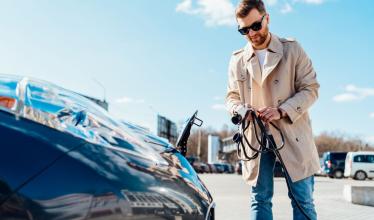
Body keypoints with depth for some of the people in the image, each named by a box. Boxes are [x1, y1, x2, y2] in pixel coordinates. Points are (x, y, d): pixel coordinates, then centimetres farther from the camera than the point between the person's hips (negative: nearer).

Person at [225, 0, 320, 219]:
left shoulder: (292, 49, 1)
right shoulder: (237, 60, 9)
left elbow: (311, 88, -2)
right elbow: (232, 96, 15)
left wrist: (282, 111, -17)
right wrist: (239, 110, -10)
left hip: (292, 134, -2)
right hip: (256, 137, 2)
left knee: (303, 200, 2)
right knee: (260, 199, 7)